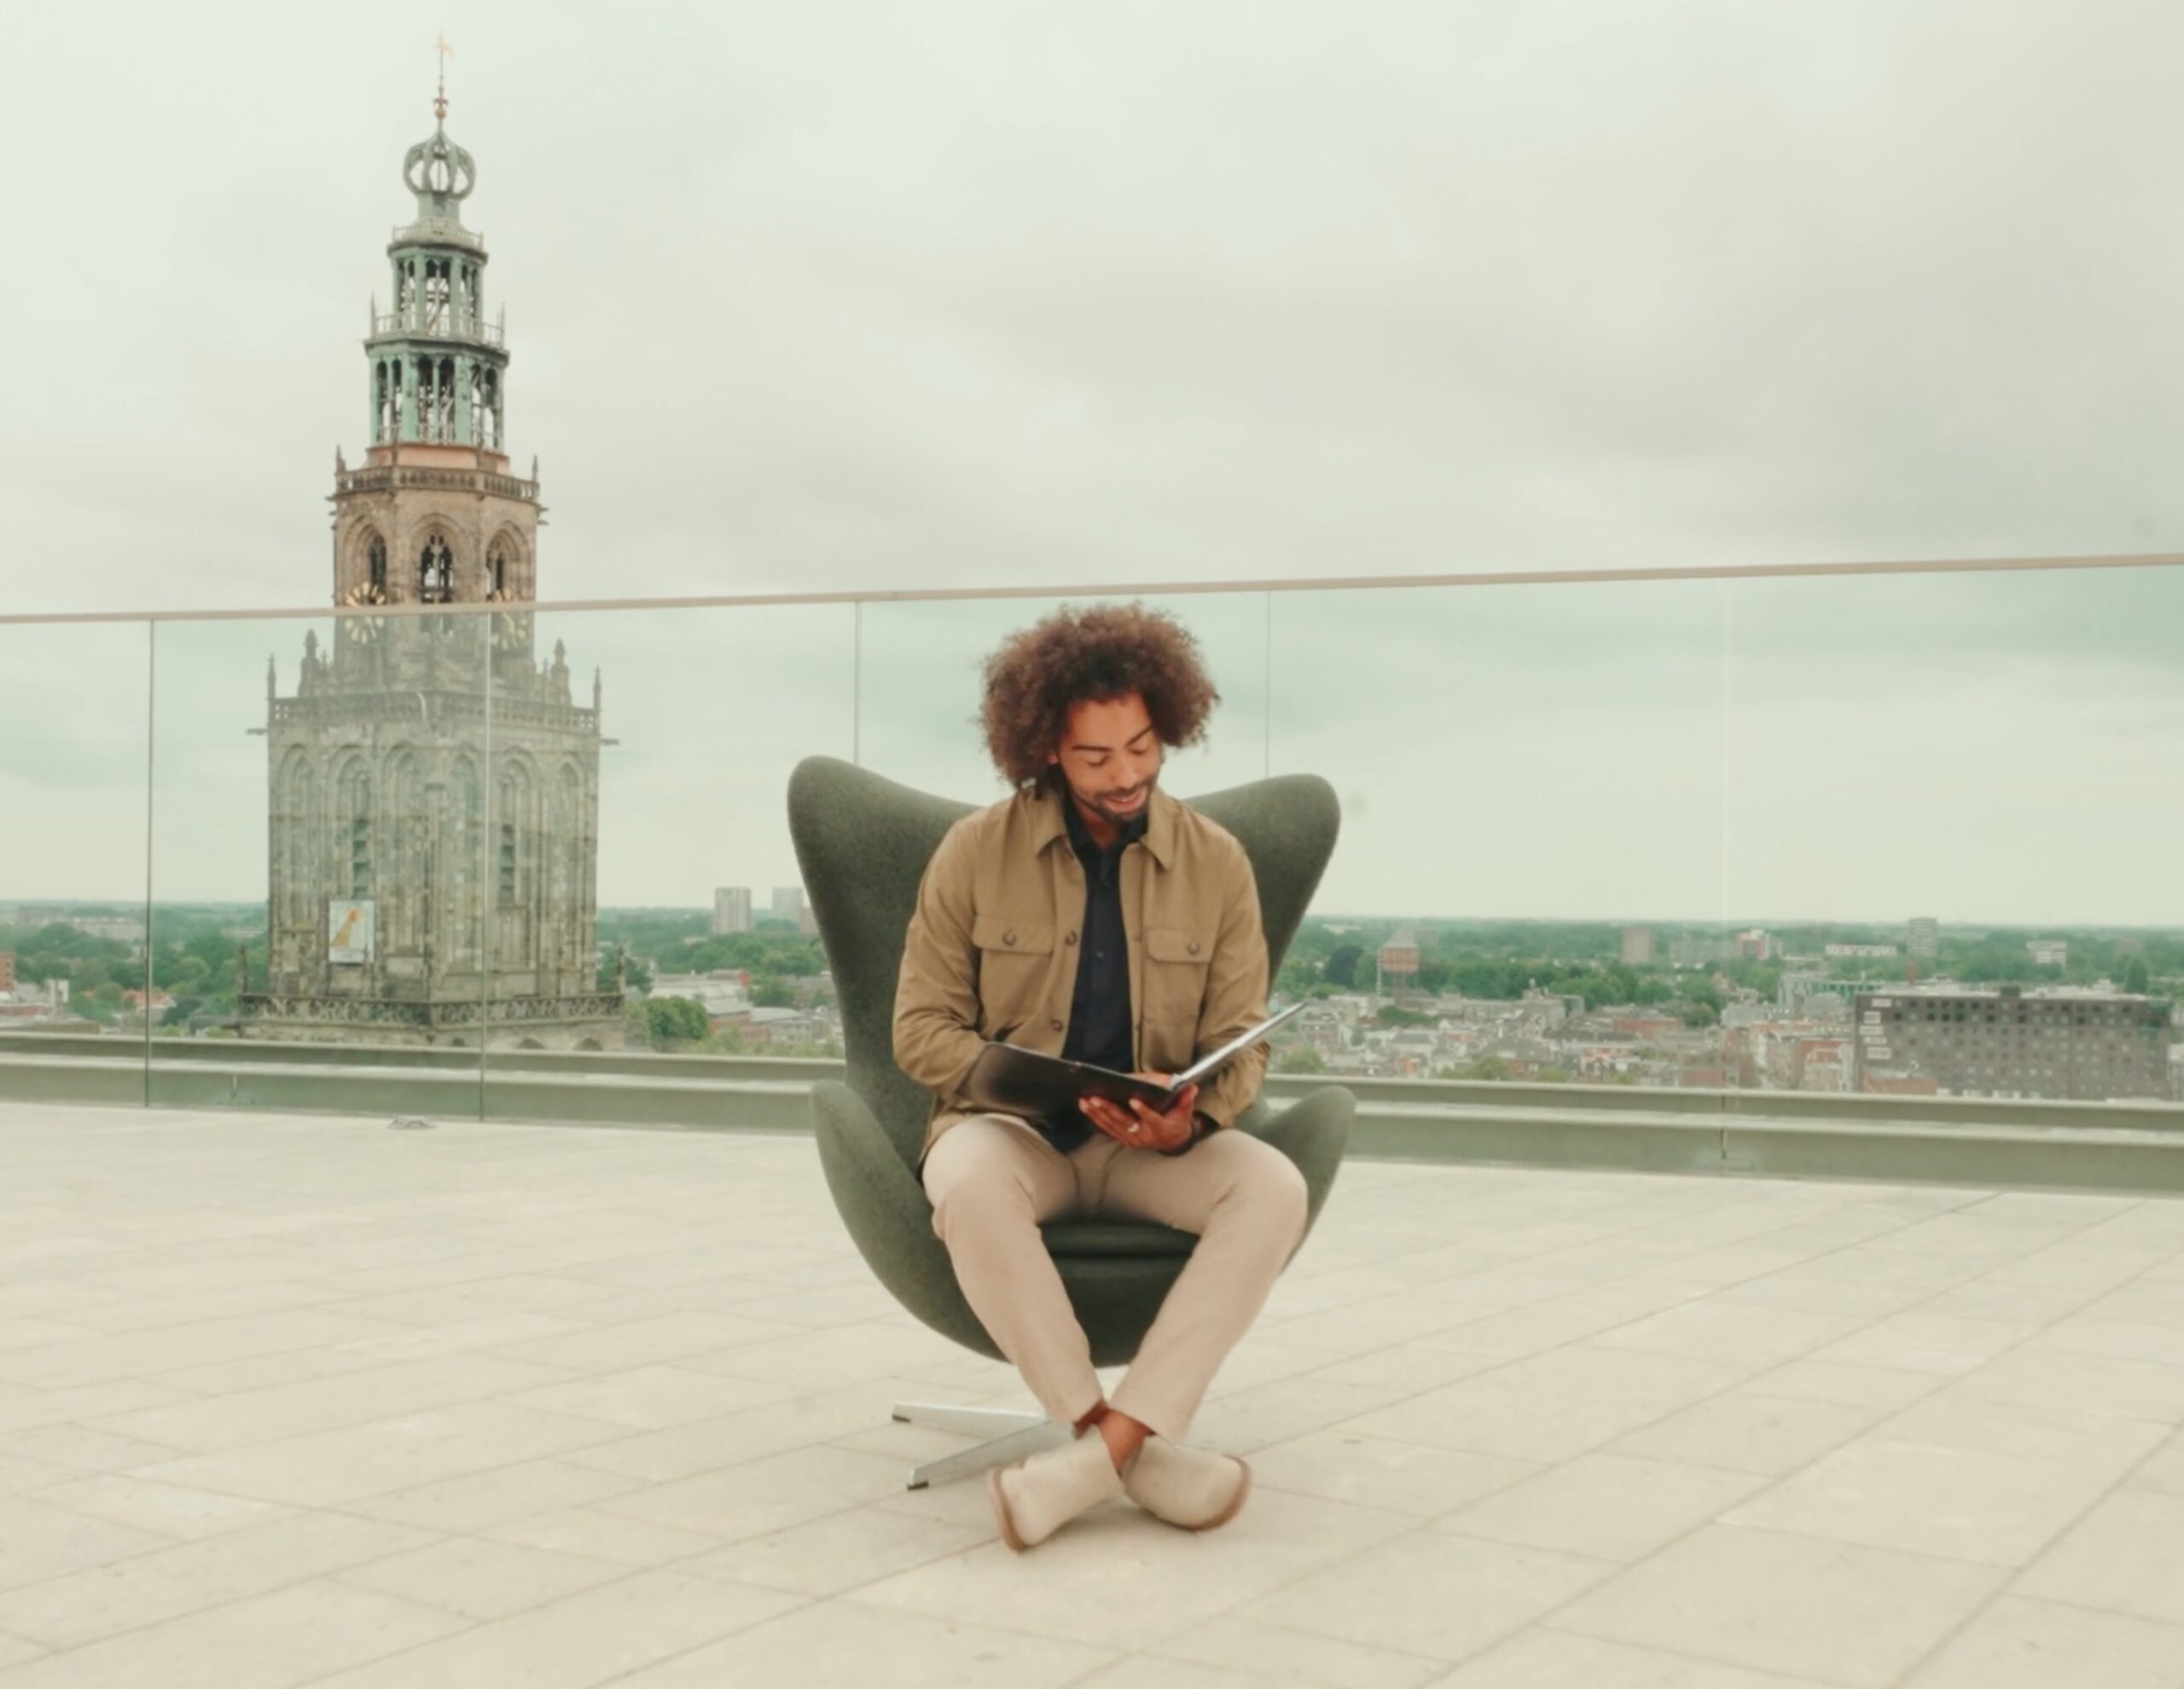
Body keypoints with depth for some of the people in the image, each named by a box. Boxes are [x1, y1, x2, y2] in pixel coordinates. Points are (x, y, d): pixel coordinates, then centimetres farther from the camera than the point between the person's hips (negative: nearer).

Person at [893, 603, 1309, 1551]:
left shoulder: (1216, 864, 1)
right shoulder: (976, 852, -3)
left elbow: (1239, 1042, 2)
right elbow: (921, 1030, -1)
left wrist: (1188, 1119, -22)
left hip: (1155, 1147, 2)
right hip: (1013, 1130, -1)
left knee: (1273, 1188, -29)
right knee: (967, 1180, -37)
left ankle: (1101, 1451, -33)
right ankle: (1138, 1454, -29)